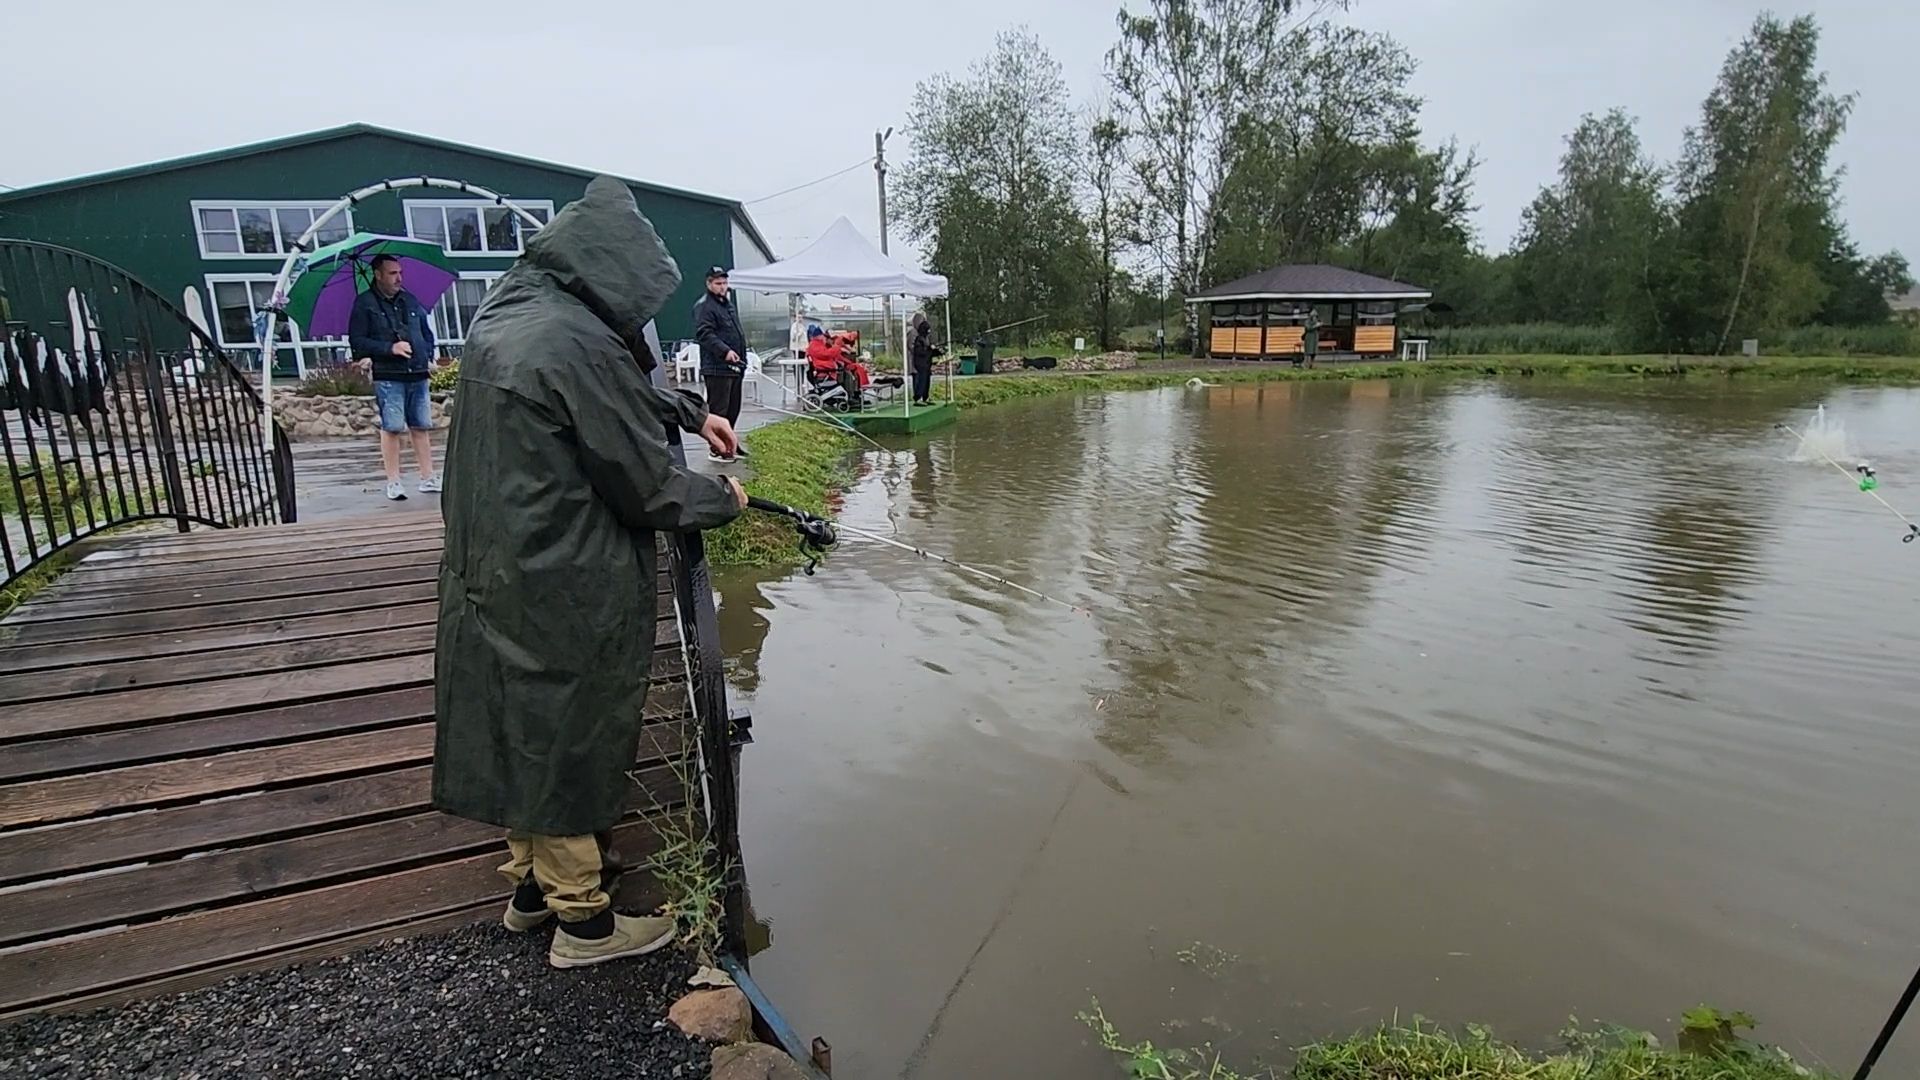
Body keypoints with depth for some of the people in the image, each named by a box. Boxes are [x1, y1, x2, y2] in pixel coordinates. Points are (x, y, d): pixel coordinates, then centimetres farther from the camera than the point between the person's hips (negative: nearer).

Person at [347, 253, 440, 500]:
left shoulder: (410, 301, 16)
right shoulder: (364, 304, 1)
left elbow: (427, 332, 24)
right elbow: (357, 341, -3)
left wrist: (428, 357, 8)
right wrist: (390, 348, -15)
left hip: (417, 374, 4)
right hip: (388, 377, -4)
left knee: (422, 426, 4)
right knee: (392, 428, -5)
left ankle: (428, 478, 9)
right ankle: (393, 482, 2)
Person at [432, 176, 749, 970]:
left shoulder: (505, 311, 6)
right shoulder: (579, 342, -24)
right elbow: (646, 486, -18)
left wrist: (690, 412, 20)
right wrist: (723, 499, -2)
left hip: (495, 570, 9)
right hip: (564, 590, -9)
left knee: (527, 723, 20)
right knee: (568, 734, 6)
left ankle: (529, 885, 39)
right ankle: (582, 919, 25)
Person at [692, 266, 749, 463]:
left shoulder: (729, 304, 21)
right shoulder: (704, 306, -9)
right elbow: (705, 334, -22)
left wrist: (742, 359, 24)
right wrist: (725, 351, -33)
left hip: (734, 366, 9)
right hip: (717, 367, -9)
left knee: (733, 409, 15)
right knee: (718, 410, -7)